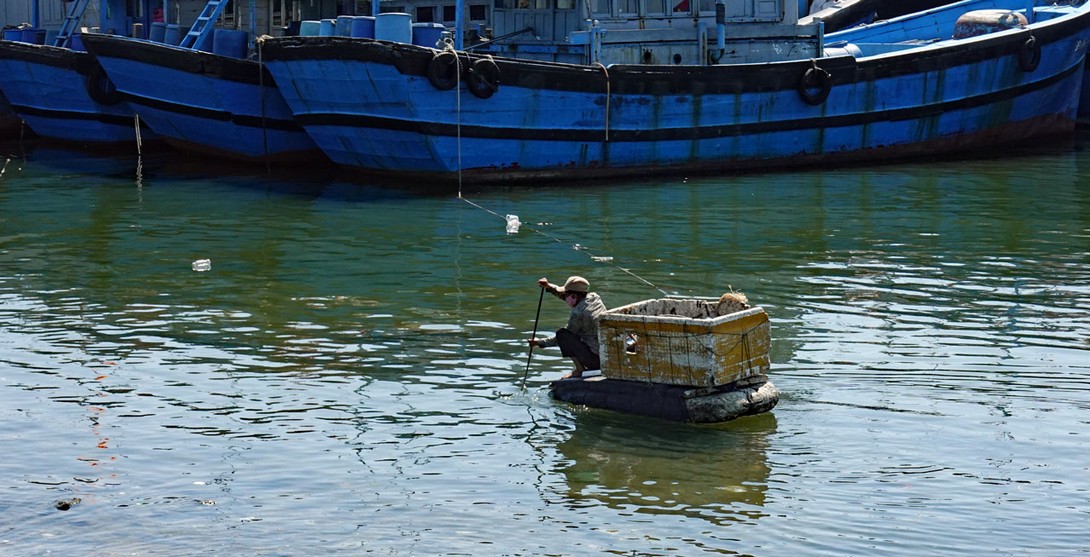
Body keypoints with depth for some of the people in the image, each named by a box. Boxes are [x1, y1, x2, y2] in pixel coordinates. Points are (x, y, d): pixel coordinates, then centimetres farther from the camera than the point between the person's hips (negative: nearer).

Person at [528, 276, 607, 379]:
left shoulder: (579, 313, -18)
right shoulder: (594, 298, 4)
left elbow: (561, 337, -5)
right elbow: (565, 296, 20)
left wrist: (539, 342, 6)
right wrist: (549, 287, 11)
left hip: (596, 359, -9)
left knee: (562, 334, -8)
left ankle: (579, 369, -3)